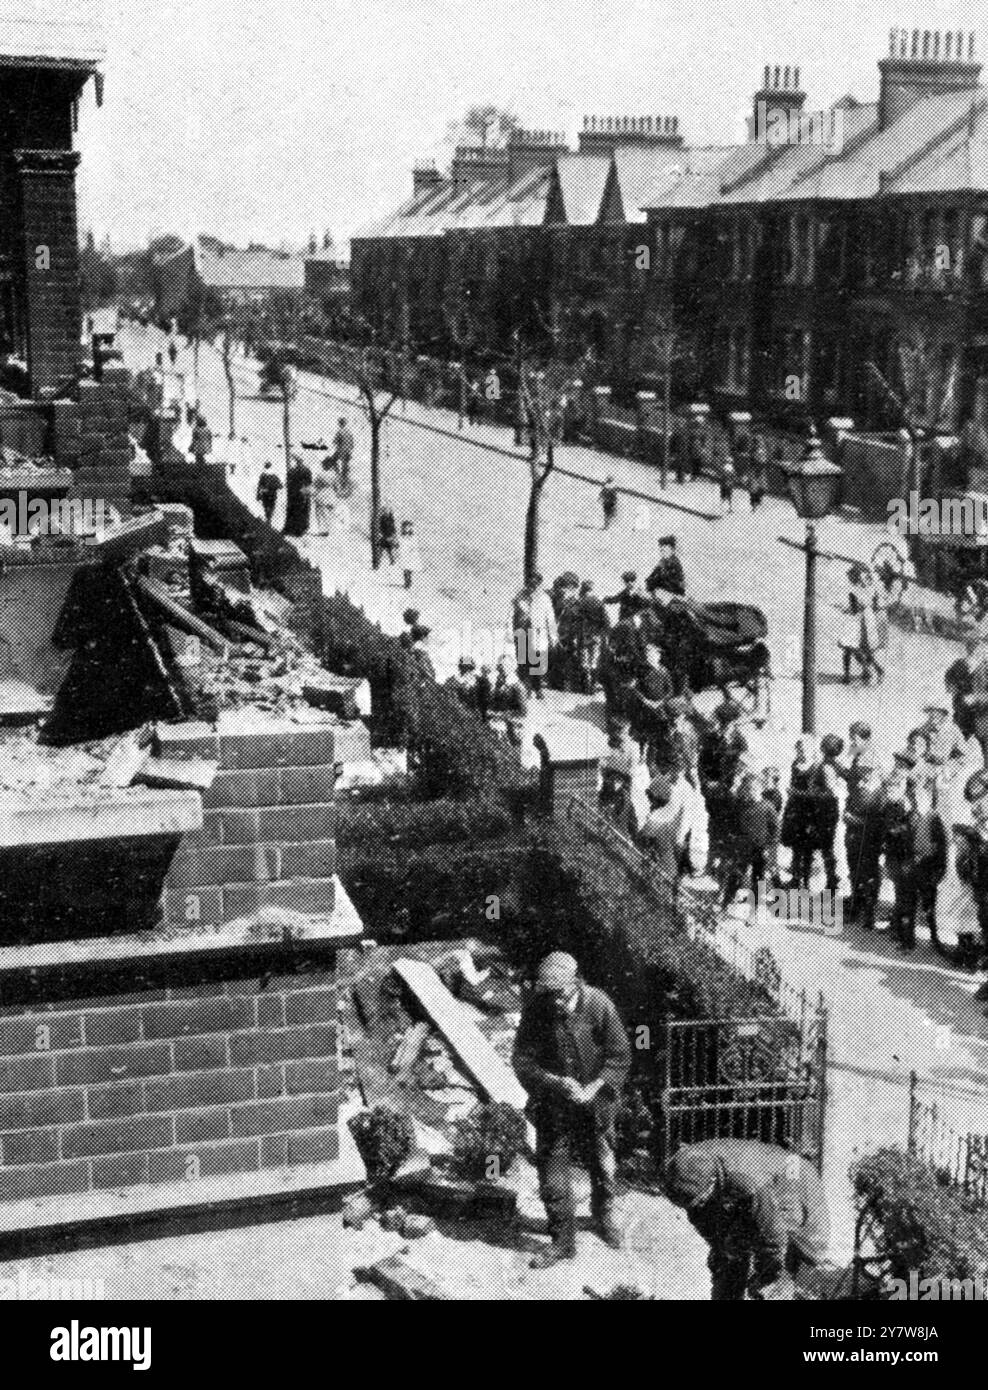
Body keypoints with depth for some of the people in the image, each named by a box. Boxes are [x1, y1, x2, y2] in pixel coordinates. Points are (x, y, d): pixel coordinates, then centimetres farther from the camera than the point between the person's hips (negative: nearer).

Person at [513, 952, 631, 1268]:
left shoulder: (599, 1005, -18)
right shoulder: (535, 1008, -16)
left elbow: (620, 1056, -10)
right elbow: (522, 1060, -12)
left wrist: (594, 1087, -22)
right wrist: (557, 1082, -25)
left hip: (595, 1101, 0)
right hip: (552, 1103, 0)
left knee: (603, 1166, 16)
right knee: (552, 1173, 0)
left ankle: (604, 1217, 44)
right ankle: (562, 1240, 16)